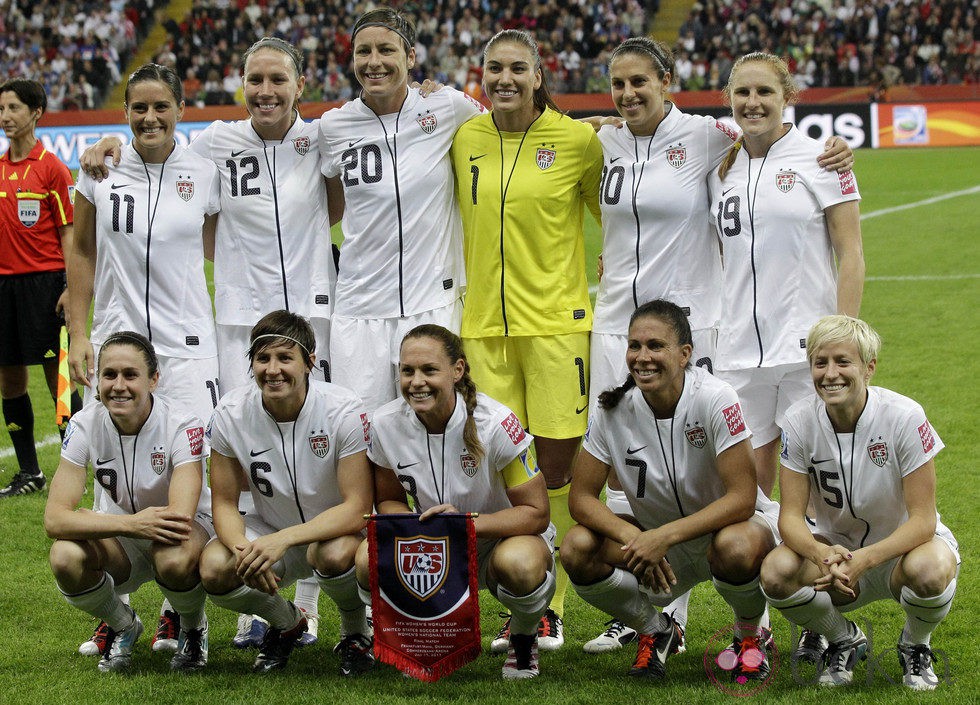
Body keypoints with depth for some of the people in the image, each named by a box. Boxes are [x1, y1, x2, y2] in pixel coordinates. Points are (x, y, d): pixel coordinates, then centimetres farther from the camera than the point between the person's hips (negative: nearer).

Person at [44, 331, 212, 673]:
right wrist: (131, 523, -40)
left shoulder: (183, 426, -24)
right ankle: (122, 626, 4)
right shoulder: (85, 425, -16)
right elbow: (55, 519, -26)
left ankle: (193, 628, -1)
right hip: (120, 540, 3)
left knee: (175, 559, -39)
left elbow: (181, 517, -35)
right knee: (65, 557, -30)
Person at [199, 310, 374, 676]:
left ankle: (357, 632, -2)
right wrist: (242, 549, -30)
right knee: (215, 568, -27)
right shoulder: (231, 413, -14)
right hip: (270, 531, 3)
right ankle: (287, 623, 8)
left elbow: (357, 508, -25)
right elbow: (224, 502, -6)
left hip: (337, 529, -3)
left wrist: (284, 539, -38)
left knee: (334, 553, -38)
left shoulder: (343, 410, -23)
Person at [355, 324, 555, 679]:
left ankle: (523, 638, -1)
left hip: (497, 541, -3)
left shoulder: (496, 422, -22)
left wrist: (467, 522, -33)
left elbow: (536, 513, -18)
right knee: (369, 557, -29)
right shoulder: (386, 424, -11)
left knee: (519, 563, -40)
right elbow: (388, 500, 4)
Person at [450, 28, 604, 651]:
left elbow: (615, 213, 8)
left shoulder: (576, 139, -4)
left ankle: (553, 606, 10)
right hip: (485, 325, 3)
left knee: (557, 464, -2)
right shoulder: (465, 140, 5)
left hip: (556, 320, -3)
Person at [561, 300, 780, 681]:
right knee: (577, 548, -23)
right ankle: (655, 632, 5)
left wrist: (664, 537, -36)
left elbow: (742, 498, -27)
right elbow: (581, 496, -10)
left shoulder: (714, 399, -23)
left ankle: (751, 633, -3)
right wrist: (635, 539, -28)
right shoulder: (613, 409, -13)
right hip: (656, 538, 3)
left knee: (734, 547, -39)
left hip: (729, 523, -3)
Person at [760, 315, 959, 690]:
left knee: (929, 571, -38)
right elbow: (791, 515, -15)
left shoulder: (903, 417, -22)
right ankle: (844, 641, 4)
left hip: (901, 544, -2)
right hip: (836, 547, 2)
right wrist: (822, 555, -38)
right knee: (776, 572, -29)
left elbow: (923, 519, -22)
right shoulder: (800, 421, -13)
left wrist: (864, 560, -39)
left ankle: (915, 647, 0)